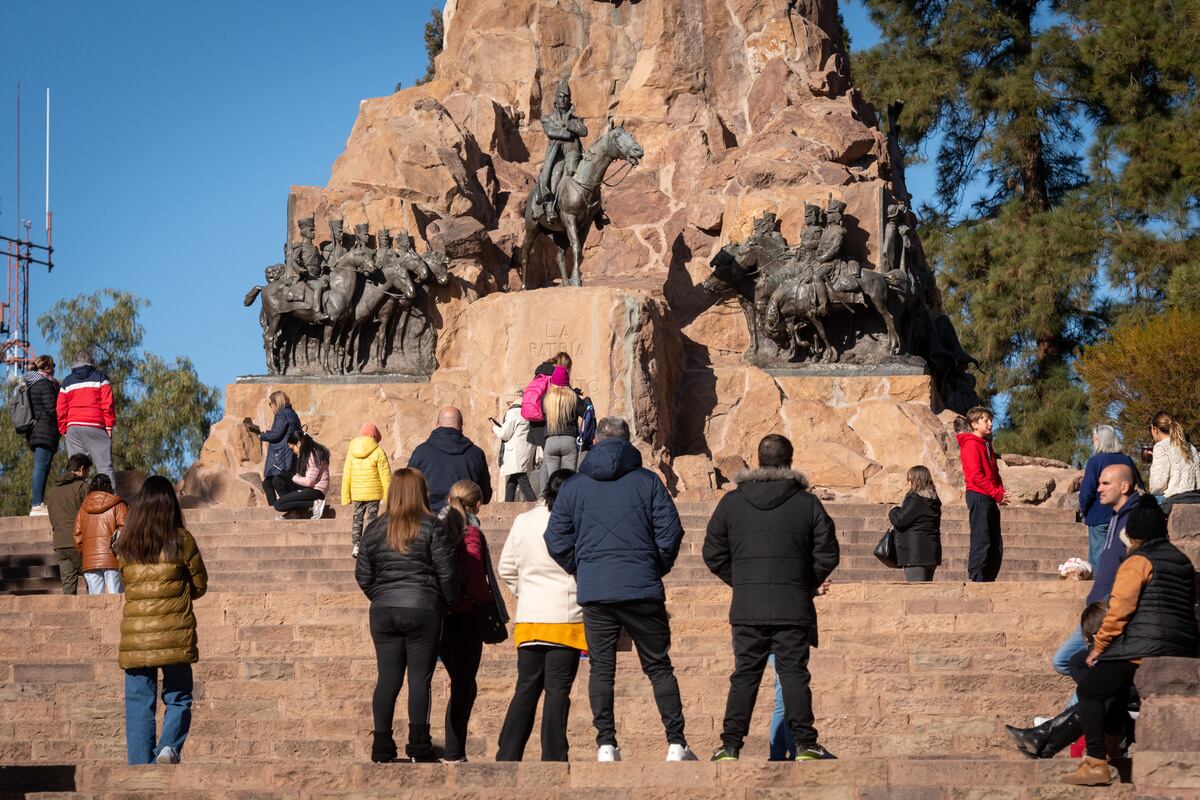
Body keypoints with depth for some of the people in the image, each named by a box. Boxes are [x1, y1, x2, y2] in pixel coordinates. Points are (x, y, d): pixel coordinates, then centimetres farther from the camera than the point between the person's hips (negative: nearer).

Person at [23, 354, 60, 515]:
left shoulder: (30, 385, 18)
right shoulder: (45, 384, -11)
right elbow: (52, 409, -16)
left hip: (34, 431, 10)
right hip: (46, 430, -10)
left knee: (41, 468, 12)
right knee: (41, 467, -12)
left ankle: (37, 503, 11)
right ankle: (37, 505, -17)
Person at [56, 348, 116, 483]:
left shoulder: (67, 382, 14)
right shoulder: (100, 378, 6)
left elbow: (60, 409, 11)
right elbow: (107, 404, -2)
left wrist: (63, 429, 16)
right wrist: (109, 425, 0)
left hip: (73, 427, 3)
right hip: (95, 426, -3)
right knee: (104, 466, -6)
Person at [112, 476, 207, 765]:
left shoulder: (124, 544, 2)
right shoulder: (181, 540, -4)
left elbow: (126, 582, 13)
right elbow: (200, 586, 5)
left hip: (135, 637, 2)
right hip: (175, 637, -2)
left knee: (139, 703, 8)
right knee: (178, 698, 11)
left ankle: (141, 764, 4)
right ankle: (169, 746, -12)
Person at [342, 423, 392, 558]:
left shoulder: (351, 451, 2)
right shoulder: (378, 452, -9)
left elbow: (346, 475, 4)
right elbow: (385, 476, -8)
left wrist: (346, 497, 10)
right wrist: (389, 495, 0)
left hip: (356, 494, 3)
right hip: (373, 493, -3)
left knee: (357, 518, 13)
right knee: (372, 518, 3)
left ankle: (355, 546, 10)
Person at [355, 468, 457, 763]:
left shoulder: (374, 529, 6)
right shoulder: (430, 527, -6)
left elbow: (363, 576, 7)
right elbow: (447, 571, -7)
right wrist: (448, 601, 9)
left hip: (383, 610, 4)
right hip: (422, 608, -4)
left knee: (388, 678, 6)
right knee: (420, 678, 0)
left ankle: (382, 748, 6)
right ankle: (418, 747, -2)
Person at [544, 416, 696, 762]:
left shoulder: (573, 486, 6)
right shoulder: (647, 481, 2)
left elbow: (557, 541, 4)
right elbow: (671, 532, -3)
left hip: (594, 592, 1)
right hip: (642, 591, -1)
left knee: (601, 669, 7)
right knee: (659, 667, 7)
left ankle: (606, 745, -1)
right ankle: (676, 744, 3)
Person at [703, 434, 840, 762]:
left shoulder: (732, 502, 5)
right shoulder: (807, 503, 1)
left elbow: (714, 553, 7)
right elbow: (827, 554, 2)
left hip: (746, 608, 1)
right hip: (793, 607, -1)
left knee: (745, 675, 7)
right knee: (794, 674, 1)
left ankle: (731, 745, 5)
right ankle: (805, 745, -4)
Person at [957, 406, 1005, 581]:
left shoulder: (986, 444, 21)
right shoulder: (971, 444, -9)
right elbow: (976, 475, -17)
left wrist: (1000, 492, 3)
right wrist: (997, 494, -15)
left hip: (990, 500, 9)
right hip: (978, 496, -9)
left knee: (996, 545, 9)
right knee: (981, 541, -11)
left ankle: (988, 580, 12)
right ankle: (976, 580, -11)